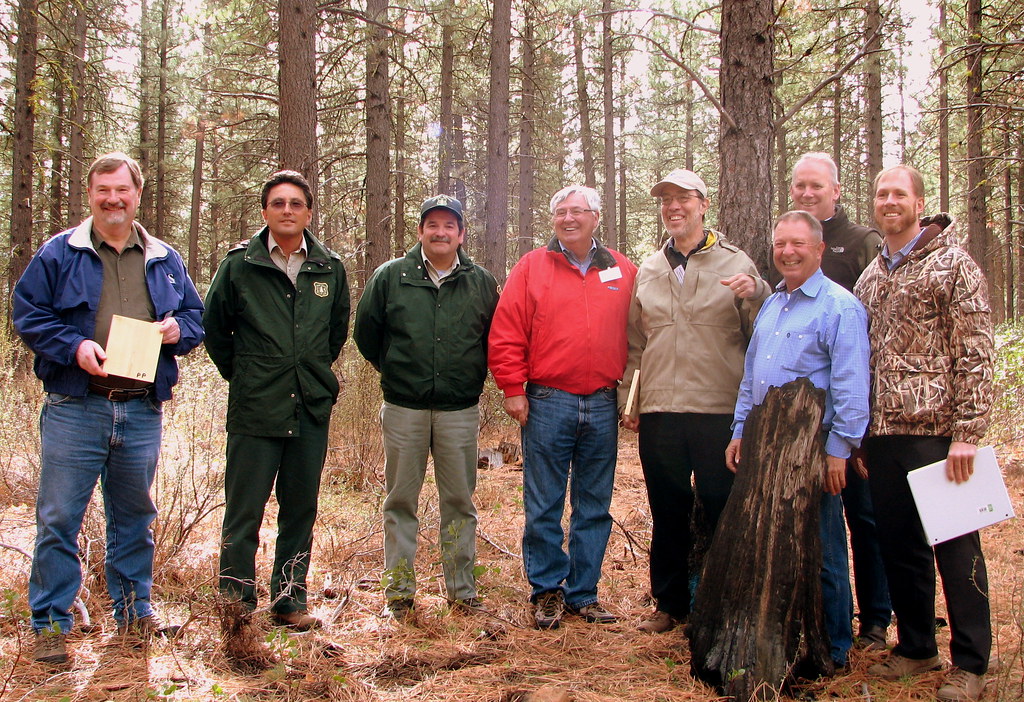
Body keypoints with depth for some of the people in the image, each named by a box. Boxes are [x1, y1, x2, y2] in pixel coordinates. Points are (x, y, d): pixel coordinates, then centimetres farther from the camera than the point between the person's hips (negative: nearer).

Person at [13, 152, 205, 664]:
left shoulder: (165, 261, 13)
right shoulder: (58, 254, 3)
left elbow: (197, 317, 17)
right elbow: (28, 314, 0)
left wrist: (178, 329, -6)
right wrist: (74, 346, -15)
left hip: (143, 412, 3)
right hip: (74, 410, -3)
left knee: (135, 516, 14)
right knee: (59, 518, 0)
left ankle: (134, 608, 28)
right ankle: (50, 623, 11)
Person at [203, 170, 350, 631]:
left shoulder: (330, 268, 6)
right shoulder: (239, 264, -2)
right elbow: (214, 327, 9)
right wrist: (240, 375, 10)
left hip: (312, 408, 3)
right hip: (254, 408, -3)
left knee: (301, 511, 10)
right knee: (244, 511, 0)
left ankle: (289, 600, 21)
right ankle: (237, 600, 14)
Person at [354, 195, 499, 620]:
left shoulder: (482, 283, 6)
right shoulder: (391, 276, 2)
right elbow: (365, 331, 10)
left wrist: (471, 378, 11)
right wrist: (394, 372, 11)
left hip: (460, 411, 1)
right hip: (403, 409, -1)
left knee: (460, 502, 7)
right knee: (400, 502, 5)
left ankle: (462, 590, 17)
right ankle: (399, 592, 15)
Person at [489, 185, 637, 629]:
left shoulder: (622, 272, 9)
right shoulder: (532, 268, 3)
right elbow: (506, 333, 0)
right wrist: (512, 389, -6)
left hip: (603, 406, 2)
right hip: (548, 404, -2)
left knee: (594, 506, 9)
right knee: (544, 507, 3)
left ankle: (583, 593, 20)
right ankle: (547, 591, 16)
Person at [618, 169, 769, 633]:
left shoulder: (735, 264, 3)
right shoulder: (647, 271, 14)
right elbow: (633, 344, 19)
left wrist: (756, 295, -18)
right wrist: (627, 401, 14)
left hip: (721, 409, -3)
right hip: (659, 411, 4)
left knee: (724, 512, 1)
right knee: (667, 514, 12)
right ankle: (669, 604, 25)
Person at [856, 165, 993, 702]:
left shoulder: (953, 265, -4)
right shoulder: (869, 276, 15)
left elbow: (975, 355, -10)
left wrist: (967, 433, -16)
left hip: (935, 432, -6)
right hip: (883, 435, 6)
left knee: (955, 546, 2)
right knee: (899, 545, 12)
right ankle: (916, 646, 27)